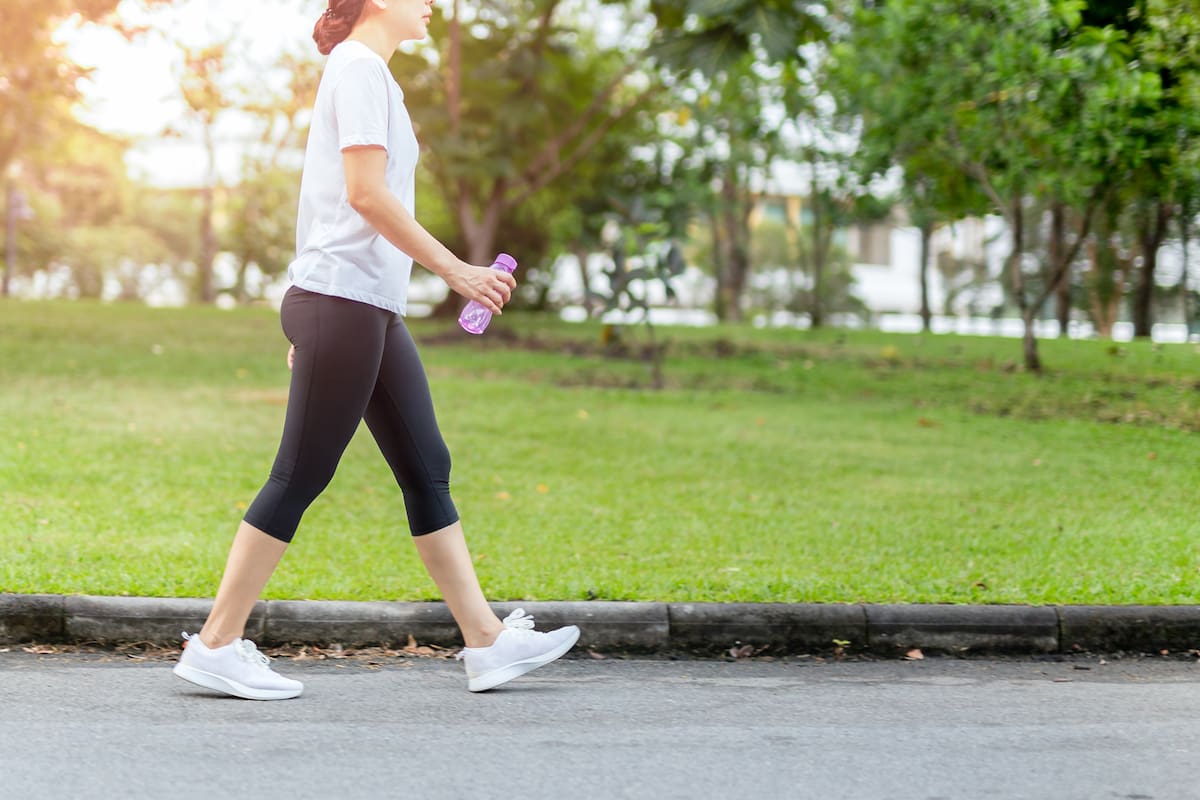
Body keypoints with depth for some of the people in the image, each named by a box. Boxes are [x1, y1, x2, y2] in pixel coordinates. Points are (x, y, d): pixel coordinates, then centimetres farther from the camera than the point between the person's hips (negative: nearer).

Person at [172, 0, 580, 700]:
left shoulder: (369, 71, 21)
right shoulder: (359, 66, -8)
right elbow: (365, 193, -18)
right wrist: (456, 270, -16)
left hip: (372, 310, 10)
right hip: (343, 300, -10)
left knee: (427, 472, 8)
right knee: (300, 478, -6)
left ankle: (488, 641, 11)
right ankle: (216, 645, 1)